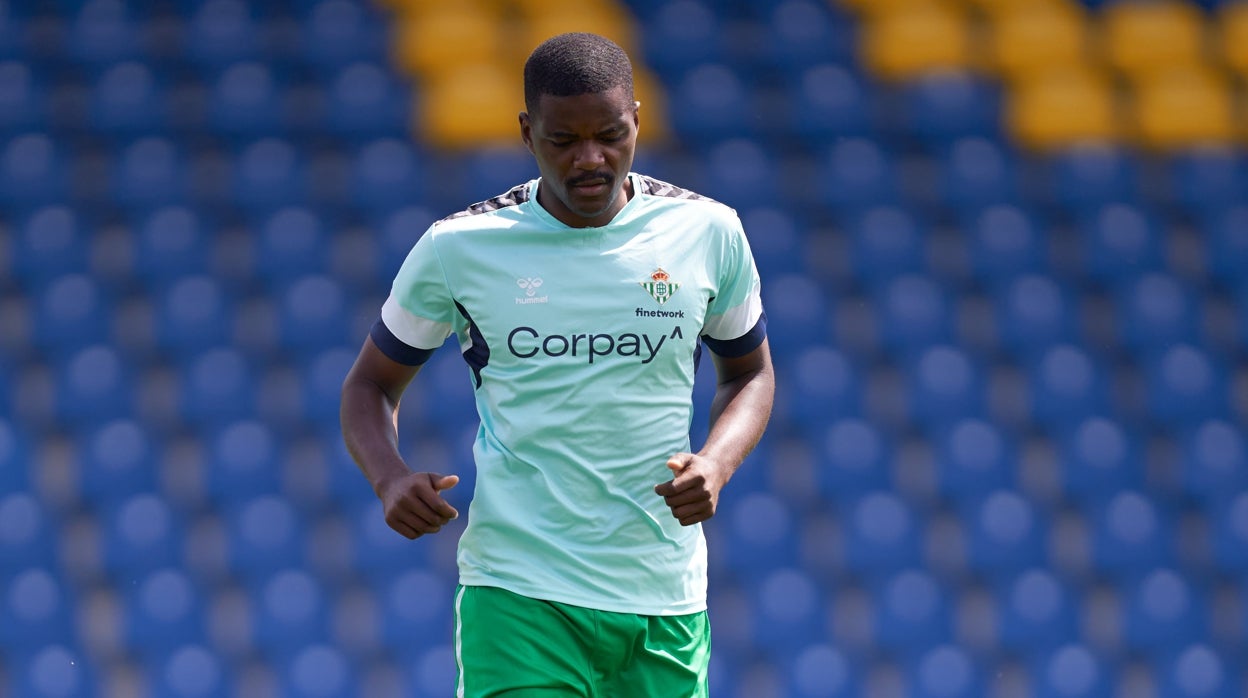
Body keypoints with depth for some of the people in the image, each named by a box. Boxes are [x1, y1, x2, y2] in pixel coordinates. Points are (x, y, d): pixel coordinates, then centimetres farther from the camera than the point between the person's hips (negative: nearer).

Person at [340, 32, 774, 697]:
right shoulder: (459, 246, -2)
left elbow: (749, 373, 17)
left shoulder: (706, 232, 3)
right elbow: (370, 384, 11)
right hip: (517, 591, -2)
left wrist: (716, 464, -4)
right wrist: (391, 479, -11)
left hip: (665, 593, 3)